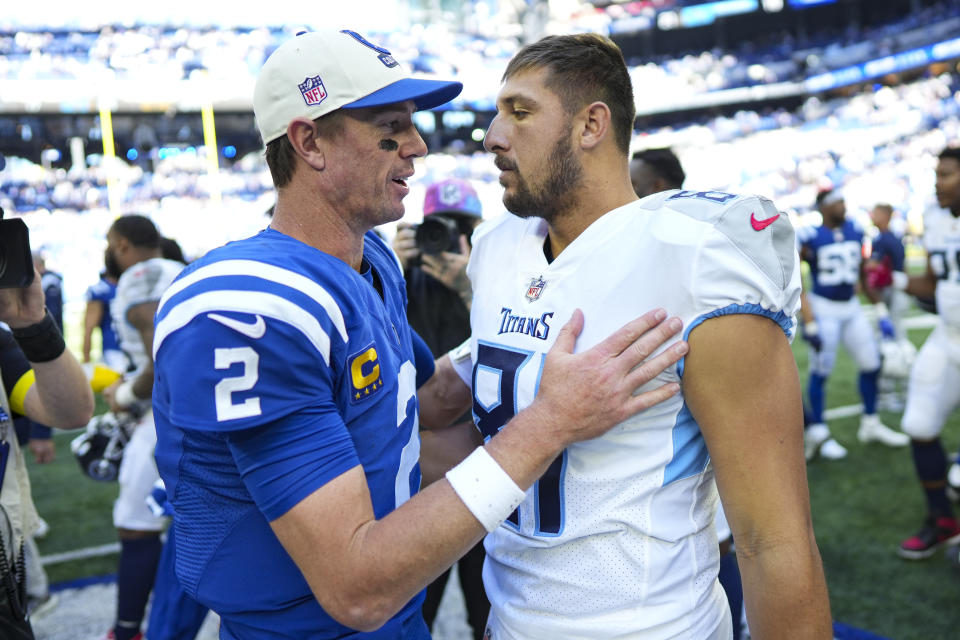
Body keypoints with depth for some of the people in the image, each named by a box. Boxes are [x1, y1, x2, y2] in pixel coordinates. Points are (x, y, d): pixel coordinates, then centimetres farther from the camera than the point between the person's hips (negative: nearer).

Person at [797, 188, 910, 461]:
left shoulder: (855, 231, 5)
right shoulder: (809, 236, -12)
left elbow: (864, 274, 15)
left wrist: (881, 311, 13)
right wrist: (809, 322, -15)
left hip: (852, 308, 6)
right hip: (823, 309, -6)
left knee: (872, 363, 9)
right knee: (820, 371, -3)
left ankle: (871, 425, 26)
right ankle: (817, 434, 10)